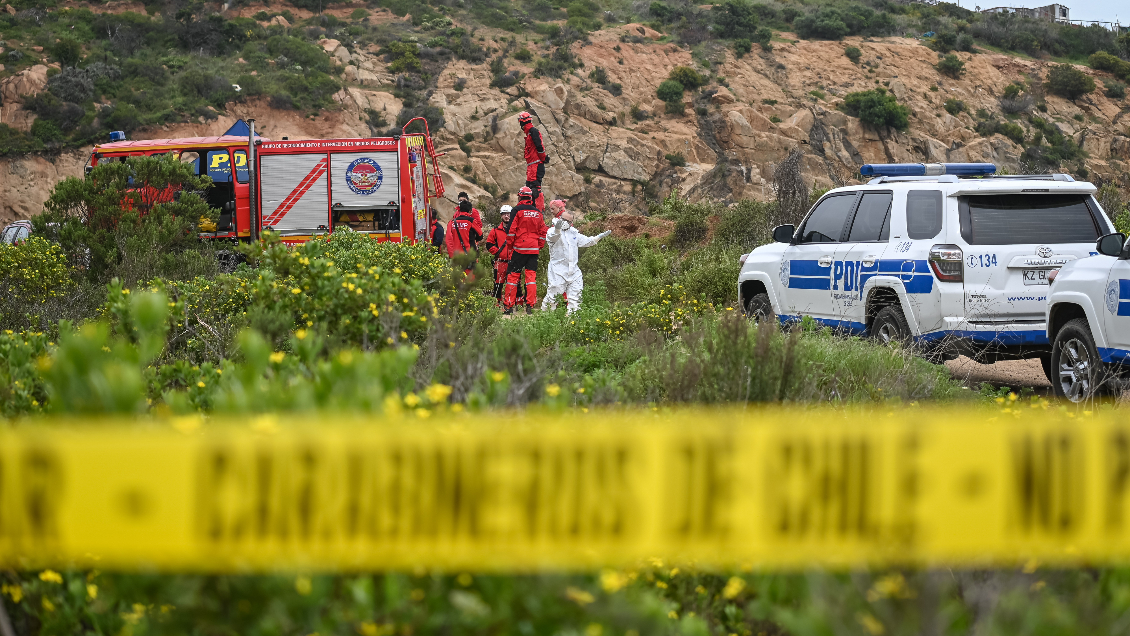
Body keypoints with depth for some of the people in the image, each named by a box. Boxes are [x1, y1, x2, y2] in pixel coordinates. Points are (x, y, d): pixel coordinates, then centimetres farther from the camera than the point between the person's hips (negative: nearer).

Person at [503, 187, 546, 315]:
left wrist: (510, 245, 4)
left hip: (519, 248, -4)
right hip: (534, 249, 4)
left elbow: (511, 231, -7)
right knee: (531, 275, 6)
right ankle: (530, 306, 1)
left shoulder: (517, 211, -6)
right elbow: (543, 232, 12)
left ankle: (509, 306, -1)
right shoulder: (538, 212, 9)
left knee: (513, 275, 1)